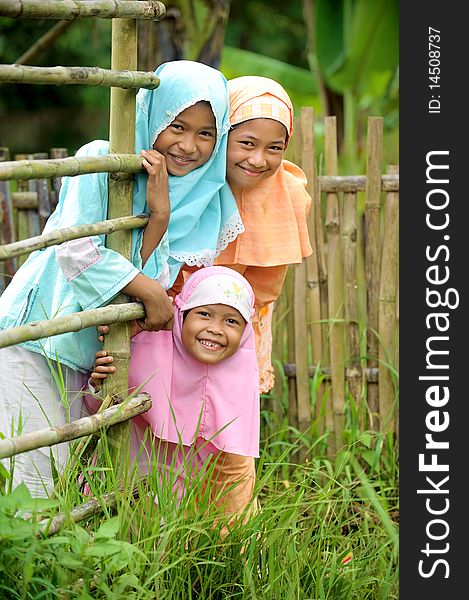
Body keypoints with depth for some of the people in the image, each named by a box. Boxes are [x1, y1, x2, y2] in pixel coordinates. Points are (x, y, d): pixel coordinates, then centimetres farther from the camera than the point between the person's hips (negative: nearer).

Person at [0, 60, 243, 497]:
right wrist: (150, 292, -15)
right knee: (44, 483, -10)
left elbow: (154, 282, -8)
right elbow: (74, 251, -18)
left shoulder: (202, 204, 2)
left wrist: (160, 213, -21)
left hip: (95, 357, 5)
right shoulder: (99, 160, -11)